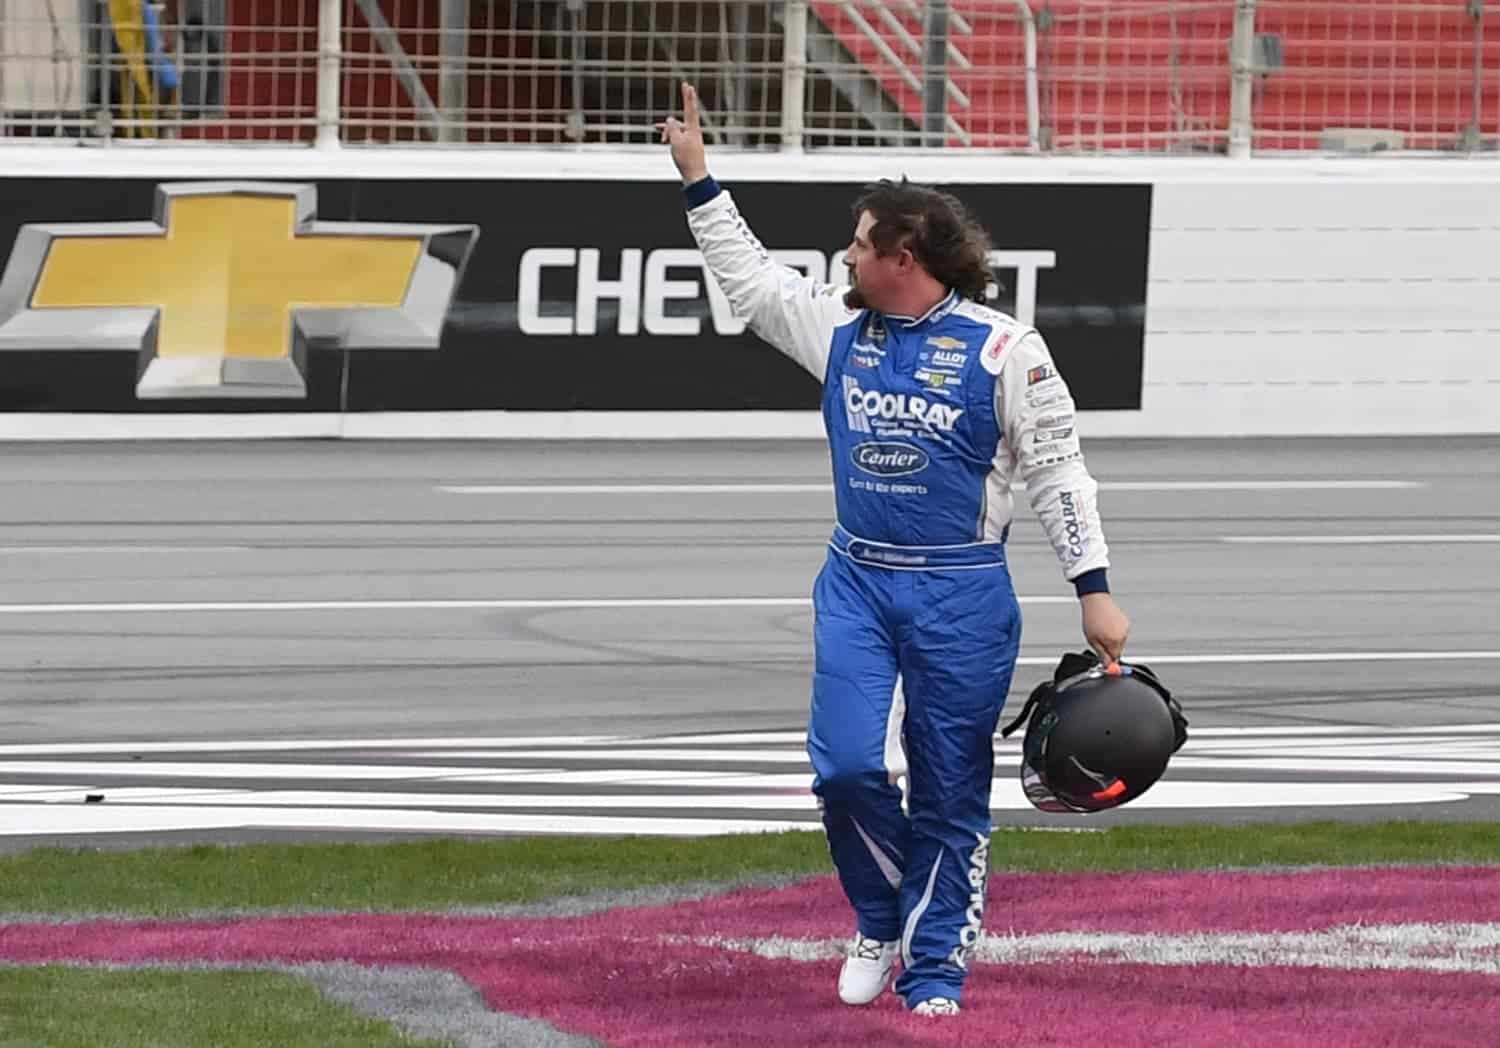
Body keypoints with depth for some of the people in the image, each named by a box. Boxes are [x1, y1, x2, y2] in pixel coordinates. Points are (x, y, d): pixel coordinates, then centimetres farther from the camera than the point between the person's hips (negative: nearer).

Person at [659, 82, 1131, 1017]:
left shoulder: (1001, 349, -8)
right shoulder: (841, 328, 7)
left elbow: (1059, 471, -5)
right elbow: (750, 278, 20)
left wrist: (1095, 589, -9)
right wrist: (699, 176, 18)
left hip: (963, 597, -4)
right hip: (857, 586, 4)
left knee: (951, 794, 2)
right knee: (848, 767, -9)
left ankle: (935, 967, 13)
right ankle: (883, 924, 15)